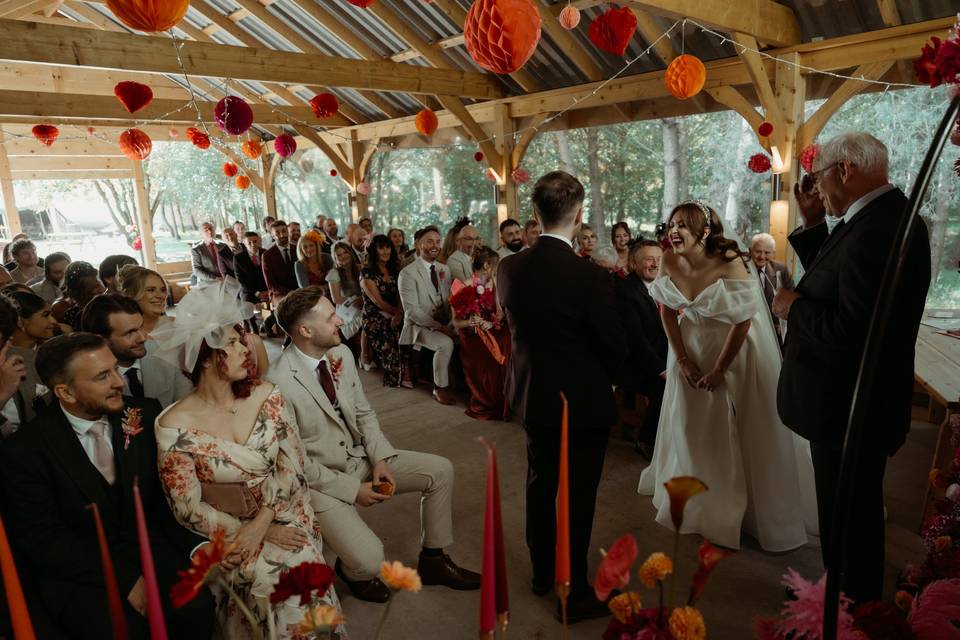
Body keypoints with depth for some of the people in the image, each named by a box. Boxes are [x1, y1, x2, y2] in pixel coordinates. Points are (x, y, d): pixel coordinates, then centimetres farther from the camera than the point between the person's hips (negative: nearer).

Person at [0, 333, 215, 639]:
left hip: (149, 547, 2)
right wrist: (125, 579, -17)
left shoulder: (145, 415, -3)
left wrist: (199, 545, -14)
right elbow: (40, 539, -8)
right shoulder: (25, 450, -10)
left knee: (196, 608, -24)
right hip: (76, 568, -2)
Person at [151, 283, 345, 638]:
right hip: (227, 533, -2)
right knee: (271, 576, -24)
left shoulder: (267, 396, -3)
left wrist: (261, 523, -16)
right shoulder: (174, 425, -11)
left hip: (283, 515, 3)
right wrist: (254, 534, -14)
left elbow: (292, 465, -3)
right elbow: (188, 508, -8)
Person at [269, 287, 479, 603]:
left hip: (362, 456, 7)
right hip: (319, 479, -7)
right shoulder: (279, 383, -25)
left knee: (441, 470, 0)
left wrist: (380, 460, -8)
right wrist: (352, 489, -17)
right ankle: (354, 571, 16)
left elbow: (363, 412, 6)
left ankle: (433, 561, 19)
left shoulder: (341, 353, -5)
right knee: (370, 560, -24)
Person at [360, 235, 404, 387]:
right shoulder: (367, 273, -3)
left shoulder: (394, 270, 13)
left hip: (394, 320, 5)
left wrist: (399, 314, -12)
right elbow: (377, 301, -7)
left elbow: (400, 296, 6)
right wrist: (397, 312, 1)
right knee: (390, 359, -17)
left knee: (399, 357, -15)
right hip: (375, 321, -4)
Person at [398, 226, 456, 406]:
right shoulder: (408, 273, -9)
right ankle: (440, 389, -11)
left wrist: (450, 324, -11)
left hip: (444, 324, 6)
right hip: (420, 326, -6)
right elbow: (411, 311, -15)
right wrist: (438, 326, -22)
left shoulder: (444, 270, 11)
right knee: (446, 343, -31)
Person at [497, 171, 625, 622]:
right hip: (583, 400, -5)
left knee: (540, 484, 22)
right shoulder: (591, 277, -23)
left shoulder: (508, 269, -9)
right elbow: (614, 346, -13)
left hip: (532, 395, 5)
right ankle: (576, 593, 25)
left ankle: (542, 572, 40)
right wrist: (599, 378, 7)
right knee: (578, 496, 10)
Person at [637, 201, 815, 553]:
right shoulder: (669, 260, -13)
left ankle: (760, 508, 25)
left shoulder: (729, 263, -26)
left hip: (736, 351, -4)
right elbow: (667, 310, -3)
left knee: (741, 433, 3)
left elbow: (743, 321, -22)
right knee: (691, 425, 16)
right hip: (691, 351, 5)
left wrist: (719, 370, -17)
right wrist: (682, 359, -7)